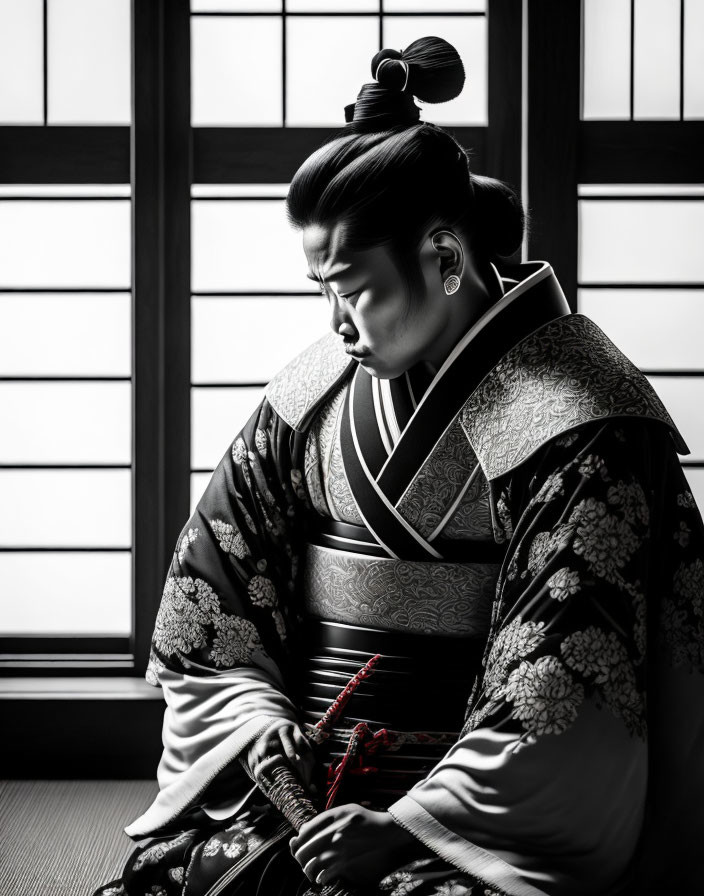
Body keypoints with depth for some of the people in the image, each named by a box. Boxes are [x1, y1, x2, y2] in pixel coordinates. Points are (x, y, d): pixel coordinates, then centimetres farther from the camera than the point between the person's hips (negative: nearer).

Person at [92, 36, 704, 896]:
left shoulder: (581, 425, -8)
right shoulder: (312, 394, 9)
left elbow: (566, 683, -13)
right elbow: (210, 597, 11)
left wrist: (417, 823, -16)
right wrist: (264, 737, -5)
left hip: (480, 817, -4)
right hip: (304, 792, 4)